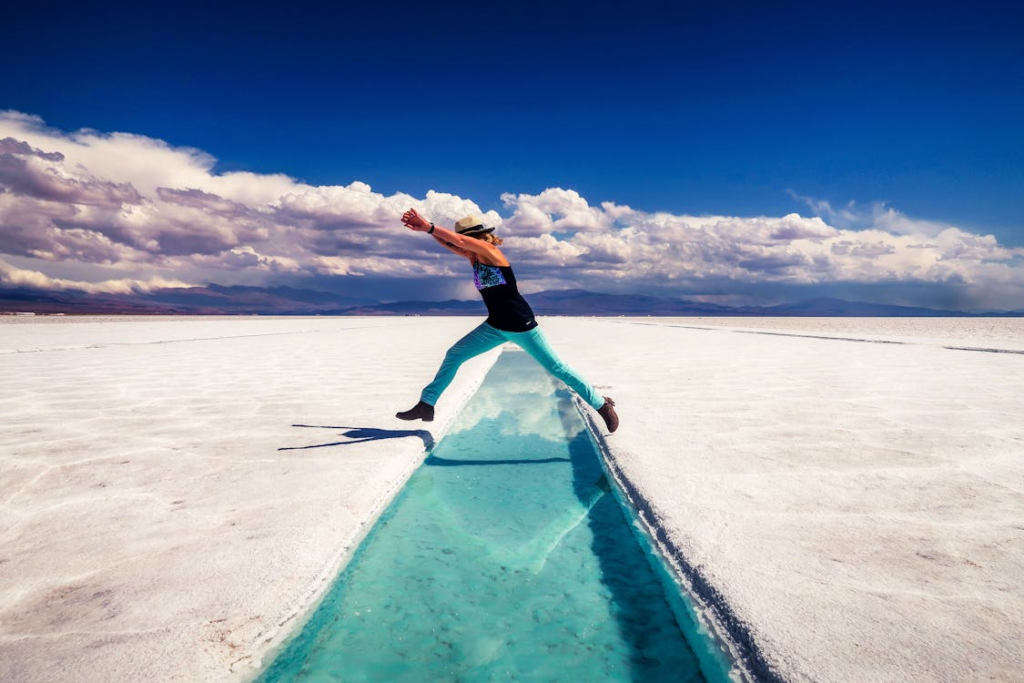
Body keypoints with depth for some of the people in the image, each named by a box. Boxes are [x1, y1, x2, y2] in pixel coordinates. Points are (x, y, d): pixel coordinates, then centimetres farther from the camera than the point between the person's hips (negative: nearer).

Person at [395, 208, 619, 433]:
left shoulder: (489, 250, -13)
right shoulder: (474, 256, 9)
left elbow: (460, 241, -27)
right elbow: (448, 243, 2)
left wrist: (428, 227, -24)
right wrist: (426, 227, -12)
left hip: (521, 325, -8)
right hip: (496, 326, 8)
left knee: (556, 368, -1)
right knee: (454, 355, 3)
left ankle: (602, 404, 13)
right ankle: (426, 404, 11)